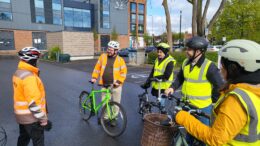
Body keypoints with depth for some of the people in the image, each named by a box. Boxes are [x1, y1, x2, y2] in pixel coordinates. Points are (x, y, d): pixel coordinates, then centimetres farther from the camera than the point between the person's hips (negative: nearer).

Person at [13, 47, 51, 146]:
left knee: (24, 138, 27)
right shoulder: (29, 77, -27)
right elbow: (33, 103, -29)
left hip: (21, 115, 9)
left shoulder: (18, 73, 5)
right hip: (31, 117, -9)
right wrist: (43, 119, -21)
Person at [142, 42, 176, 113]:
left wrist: (156, 77, -18)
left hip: (163, 87, -7)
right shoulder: (157, 60, 10)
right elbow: (152, 72, 6)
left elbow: (166, 76, -20)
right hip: (156, 85, 7)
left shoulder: (169, 61, -12)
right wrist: (147, 83, -1)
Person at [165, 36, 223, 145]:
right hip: (187, 105, 6)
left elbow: (219, 86, -12)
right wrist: (172, 87, -3)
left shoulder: (209, 66, -19)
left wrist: (212, 100, -7)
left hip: (202, 107, -5)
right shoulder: (186, 63, 1)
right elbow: (180, 77, 12)